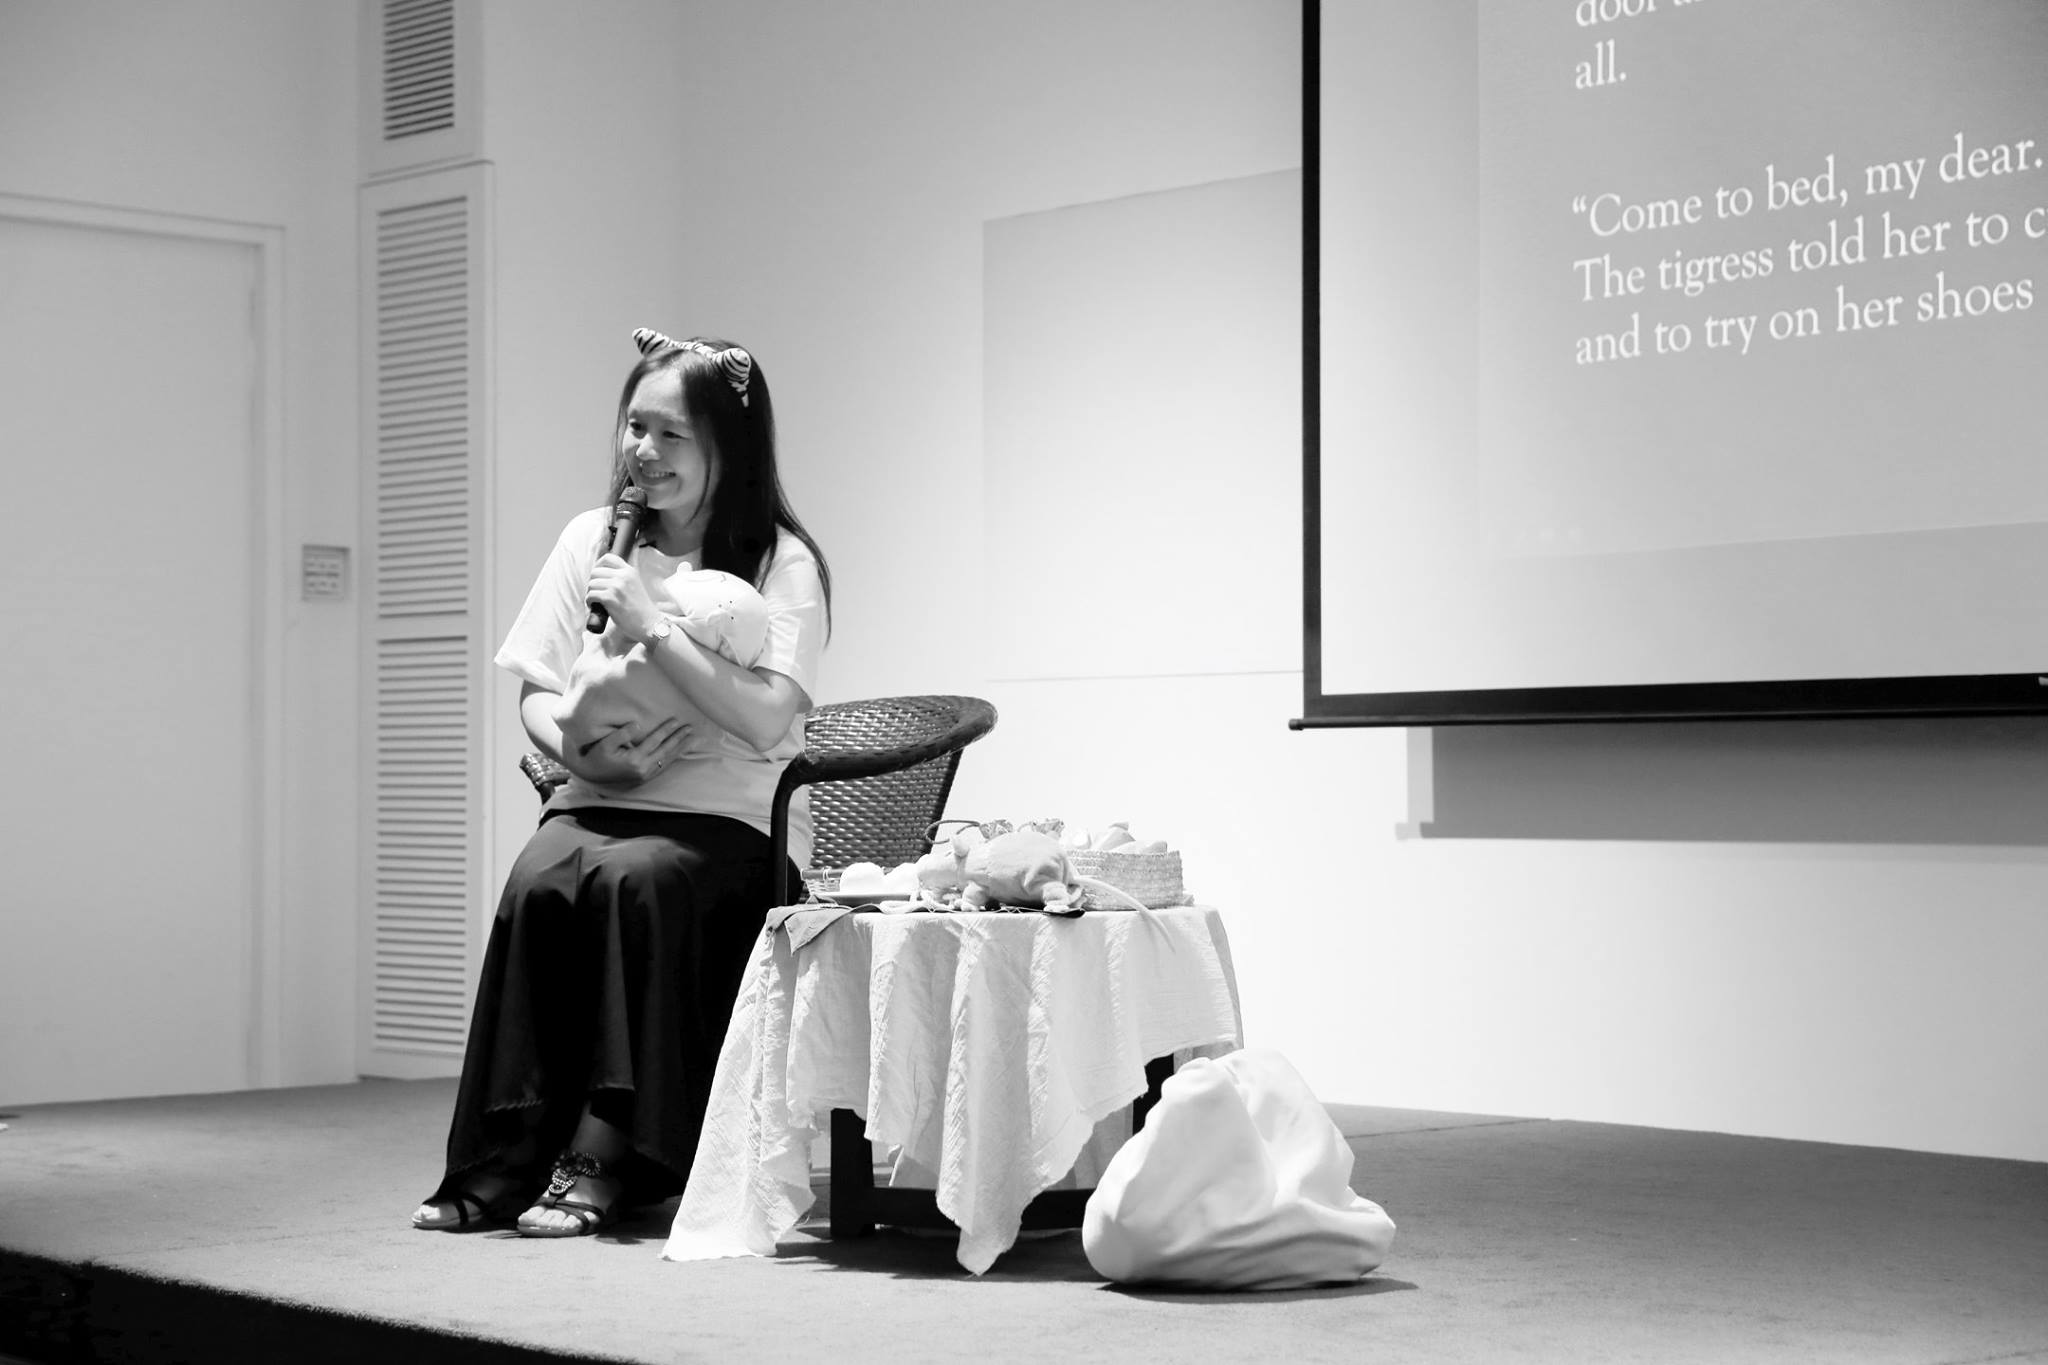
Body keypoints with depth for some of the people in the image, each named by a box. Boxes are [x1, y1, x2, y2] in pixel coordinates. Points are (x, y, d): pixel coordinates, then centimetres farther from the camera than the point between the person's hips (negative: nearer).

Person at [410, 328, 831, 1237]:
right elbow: (536, 695, 11)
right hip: (597, 801, 4)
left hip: (728, 822, -3)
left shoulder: (783, 562, -2)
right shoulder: (593, 540, 11)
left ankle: (601, 1159, -31)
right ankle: (508, 1158, -26)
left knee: (638, 877, -35)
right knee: (539, 880, -29)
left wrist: (652, 625, -18)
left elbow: (765, 720, -15)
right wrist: (576, 750, -10)